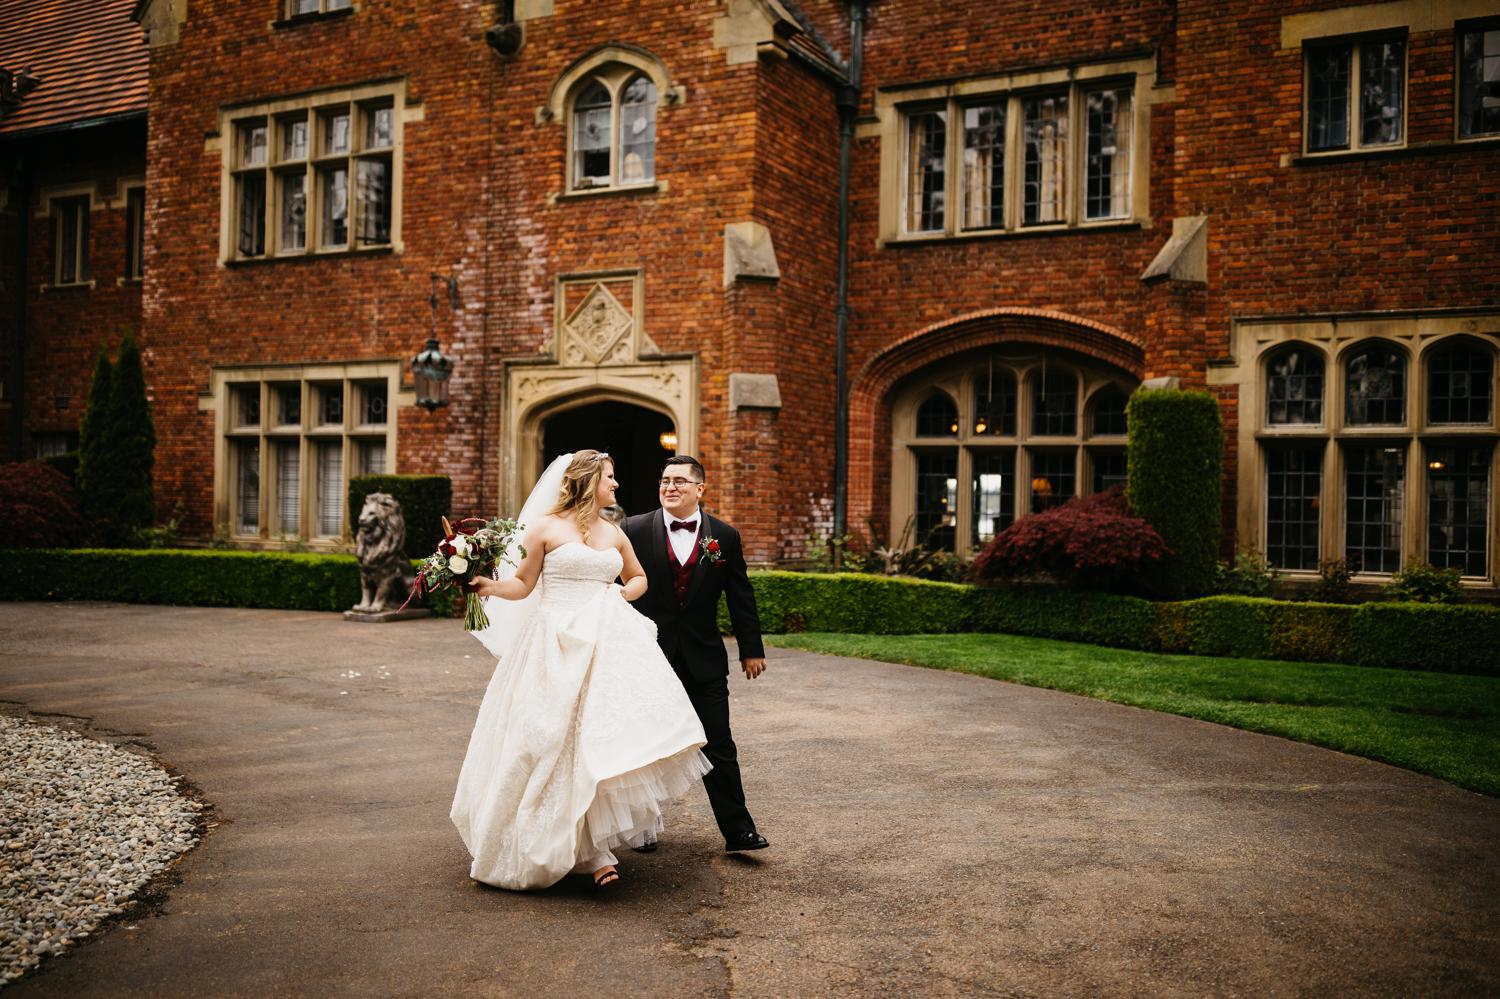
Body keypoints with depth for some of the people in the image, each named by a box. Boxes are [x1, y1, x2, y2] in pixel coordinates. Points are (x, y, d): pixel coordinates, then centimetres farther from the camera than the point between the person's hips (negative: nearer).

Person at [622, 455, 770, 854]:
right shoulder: (635, 530, -4)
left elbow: (741, 598, 6)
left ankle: (738, 831, 9)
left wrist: (751, 649, 7)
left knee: (719, 748, 2)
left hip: (704, 659, 0)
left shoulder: (724, 536, 1)